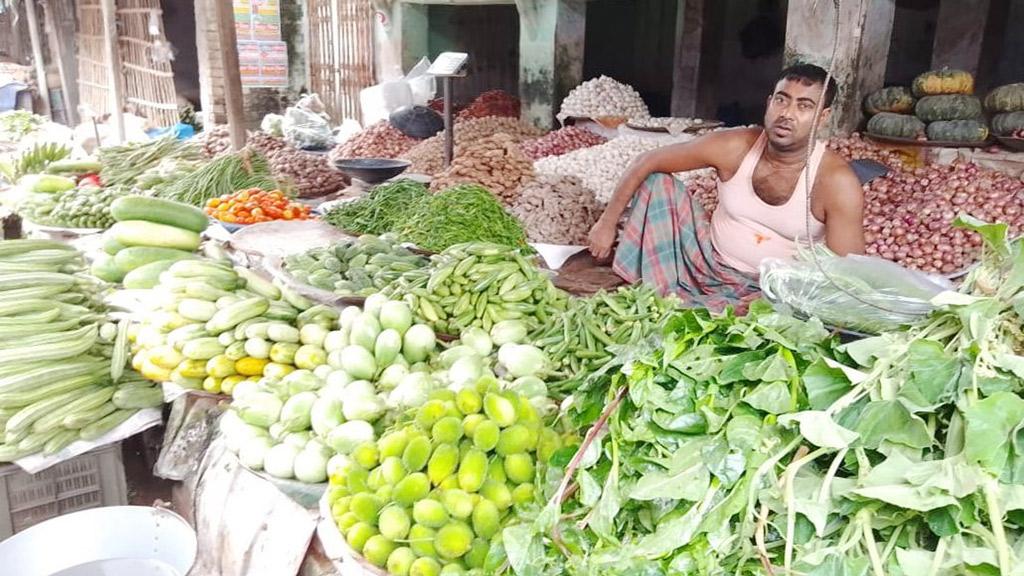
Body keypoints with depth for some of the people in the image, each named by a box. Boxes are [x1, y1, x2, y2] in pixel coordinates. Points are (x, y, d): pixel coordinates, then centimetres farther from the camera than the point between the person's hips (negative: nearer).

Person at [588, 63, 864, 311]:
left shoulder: (836, 181, -22)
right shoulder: (733, 147, -16)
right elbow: (646, 162, -9)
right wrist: (608, 222, -9)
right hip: (708, 259, 3)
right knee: (657, 181, -11)